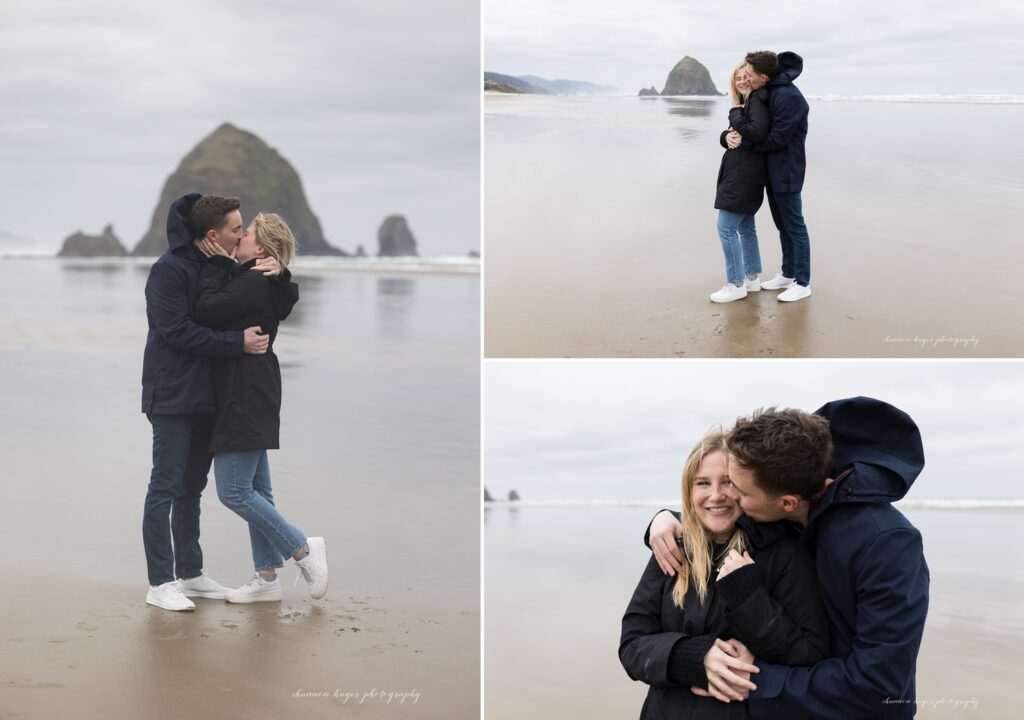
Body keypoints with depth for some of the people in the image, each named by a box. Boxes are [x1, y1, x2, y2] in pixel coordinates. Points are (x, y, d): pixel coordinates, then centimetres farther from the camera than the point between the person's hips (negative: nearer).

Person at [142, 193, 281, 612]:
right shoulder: (169, 270, -14)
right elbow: (178, 331, -21)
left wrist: (277, 272, -6)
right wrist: (238, 342, -23)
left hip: (206, 396, 8)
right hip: (172, 396, -8)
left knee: (192, 487, 14)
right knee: (166, 488, -5)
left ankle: (190, 573, 21)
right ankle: (160, 583, -3)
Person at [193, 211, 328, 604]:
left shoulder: (253, 284, -17)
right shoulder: (260, 284, 13)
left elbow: (206, 311, -23)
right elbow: (220, 309, 13)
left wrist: (217, 264, -12)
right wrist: (222, 264, 2)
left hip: (245, 400, -10)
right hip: (248, 398, 10)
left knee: (233, 491, -8)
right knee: (255, 490, 11)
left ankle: (303, 549, 1)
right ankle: (267, 578, 16)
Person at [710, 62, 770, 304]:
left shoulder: (758, 100, -13)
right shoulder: (745, 102, 17)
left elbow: (757, 133, -27)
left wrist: (735, 114, -16)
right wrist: (727, 137, 0)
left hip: (745, 175, -10)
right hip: (739, 174, 10)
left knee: (726, 228, -9)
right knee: (745, 227, 16)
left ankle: (736, 284, -4)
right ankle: (752, 278, 24)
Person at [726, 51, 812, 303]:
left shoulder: (789, 97, -23)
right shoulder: (765, 93, 6)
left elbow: (777, 139, -23)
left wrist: (744, 143, -17)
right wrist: (733, 134, -7)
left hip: (786, 173, -9)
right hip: (771, 170, 9)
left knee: (794, 226, -1)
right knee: (783, 225, 18)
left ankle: (802, 283, 6)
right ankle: (788, 274, 29)